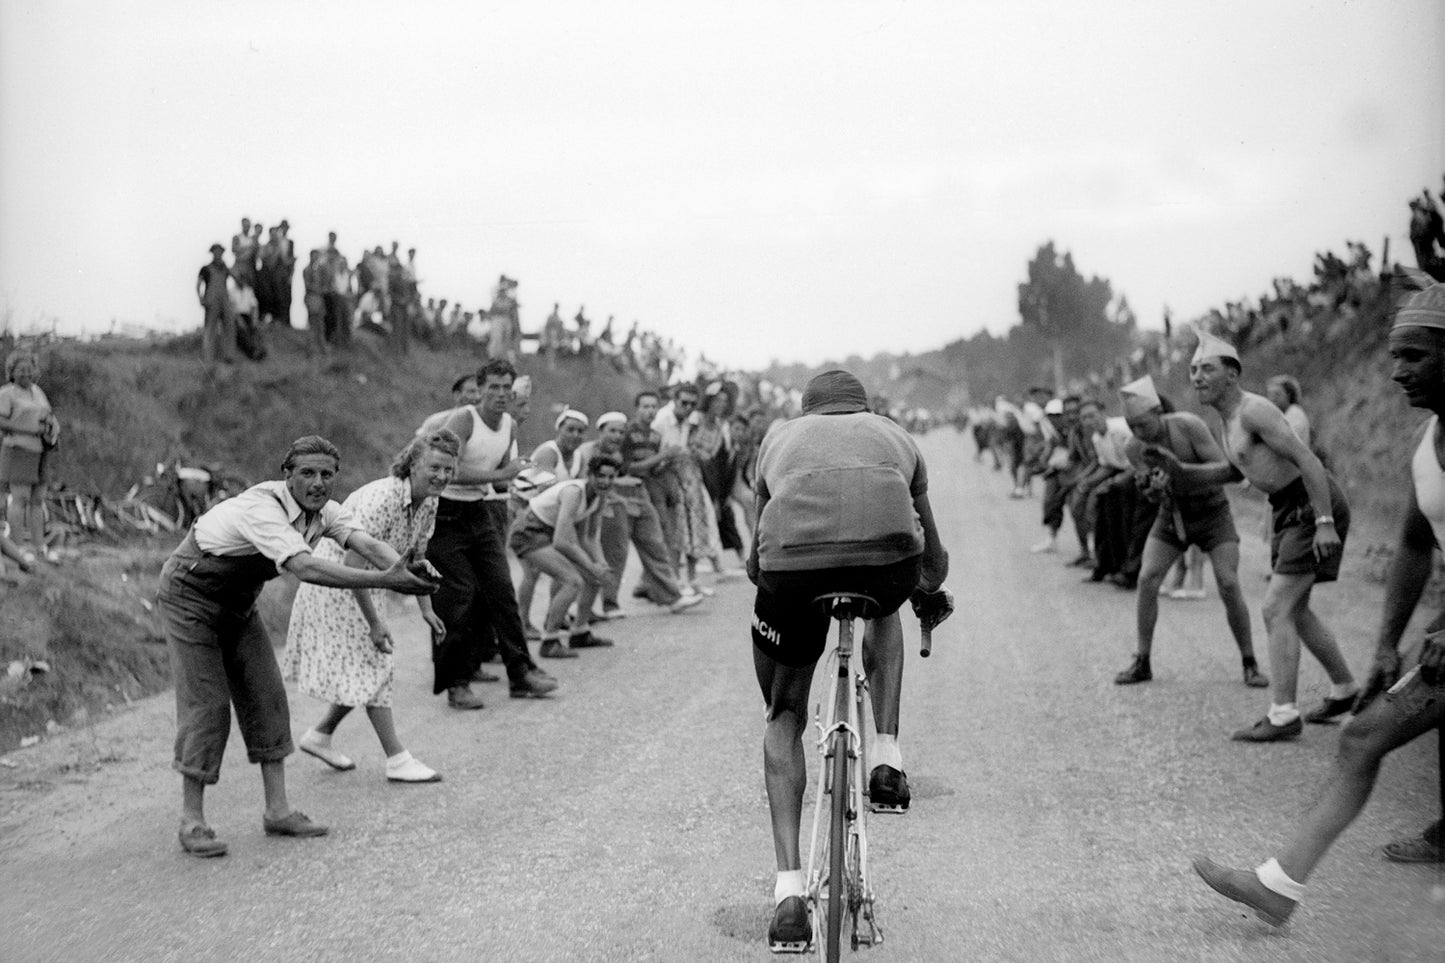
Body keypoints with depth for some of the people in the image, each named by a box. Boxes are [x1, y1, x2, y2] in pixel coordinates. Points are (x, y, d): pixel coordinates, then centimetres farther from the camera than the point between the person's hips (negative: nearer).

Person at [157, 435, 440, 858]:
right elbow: (306, 568, -48)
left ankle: (277, 810, 7)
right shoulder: (262, 508, -35)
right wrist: (384, 581, -54)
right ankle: (192, 821, -2)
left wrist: (403, 568, -47)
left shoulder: (323, 510, -9)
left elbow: (367, 544, -25)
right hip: (190, 597, -8)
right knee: (206, 704, -10)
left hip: (238, 602, 8)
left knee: (265, 697, 2)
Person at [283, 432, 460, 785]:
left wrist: (427, 610, 2)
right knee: (372, 666, -8)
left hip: (364, 584, 9)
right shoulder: (381, 499, -32)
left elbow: (417, 557, 10)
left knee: (365, 668, 13)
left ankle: (319, 735, 30)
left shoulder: (429, 503, -4)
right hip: (335, 581, -9)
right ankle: (397, 760, -4)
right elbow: (353, 564, -33)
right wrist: (374, 623, -30)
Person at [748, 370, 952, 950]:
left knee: (784, 719, 20)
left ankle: (789, 890, 10)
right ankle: (886, 757, 26)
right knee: (885, 613, 40)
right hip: (887, 551, 0)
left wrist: (762, 574, 63)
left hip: (792, 562, 0)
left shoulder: (781, 436, 35)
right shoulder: (895, 436, 35)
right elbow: (933, 559, 45)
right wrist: (930, 595, 66)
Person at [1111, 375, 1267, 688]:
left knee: (1229, 586, -16)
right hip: (1172, 515, 3)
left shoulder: (1189, 425, -28)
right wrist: (1153, 490, -29)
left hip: (1212, 512, -3)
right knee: (1147, 580, -13)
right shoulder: (1133, 449, -14)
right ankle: (1142, 664, -2)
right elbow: (1159, 496, -3)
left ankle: (1250, 665, 2)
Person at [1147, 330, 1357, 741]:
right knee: (1294, 609, 19)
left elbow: (1307, 459, -24)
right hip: (1291, 510, 10)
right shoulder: (1230, 418, 11)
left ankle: (1282, 715, -11)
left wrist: (1324, 523, -29)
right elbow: (1236, 470, 25)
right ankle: (1345, 690, 34)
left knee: (1276, 608, -13)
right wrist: (1178, 469, 12)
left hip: (1314, 507, -10)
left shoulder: (1253, 410, -18)